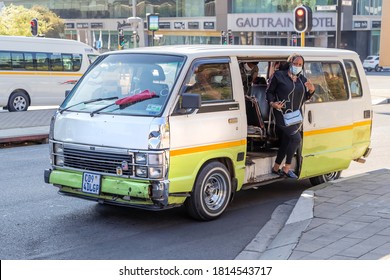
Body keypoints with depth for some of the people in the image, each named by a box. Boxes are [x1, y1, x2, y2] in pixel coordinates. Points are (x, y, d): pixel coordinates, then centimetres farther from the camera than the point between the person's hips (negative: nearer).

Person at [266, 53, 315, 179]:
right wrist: (272, 103, -17)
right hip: (282, 114, -7)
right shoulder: (279, 76, -4)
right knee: (296, 139, -17)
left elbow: (305, 98, 19)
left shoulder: (302, 80, 14)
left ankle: (276, 168, 27)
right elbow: (269, 91, 0)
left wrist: (311, 90, -1)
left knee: (286, 142, 12)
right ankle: (286, 168, -6)